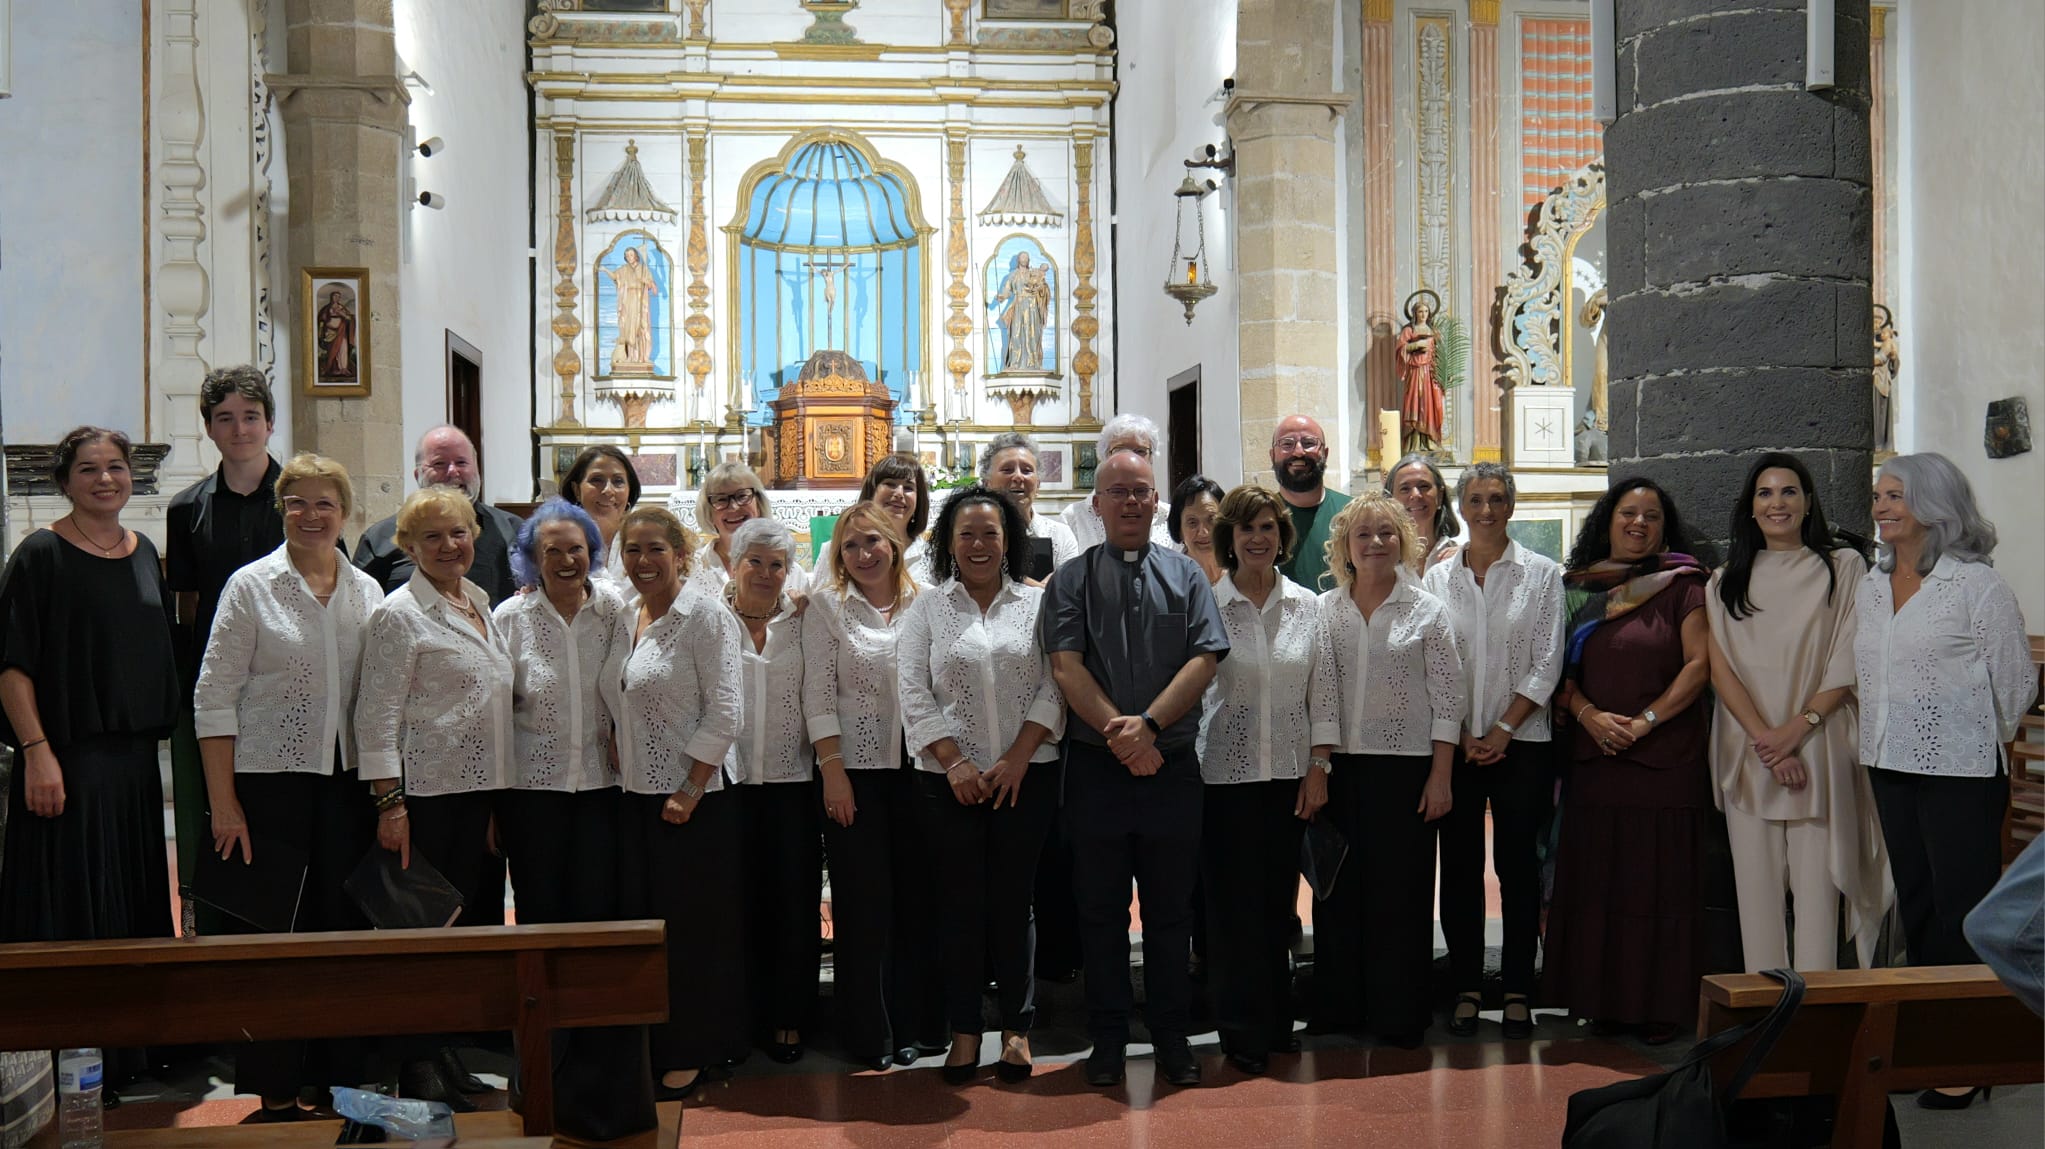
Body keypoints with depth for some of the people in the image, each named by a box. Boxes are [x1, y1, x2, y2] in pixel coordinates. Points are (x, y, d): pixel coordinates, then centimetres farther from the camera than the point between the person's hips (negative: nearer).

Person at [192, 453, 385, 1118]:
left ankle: (338, 1079, 18)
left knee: (345, 926, 6)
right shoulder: (251, 585, -3)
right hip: (267, 781, -4)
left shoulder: (367, 591, 8)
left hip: (345, 782, 4)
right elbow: (214, 696, -6)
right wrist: (222, 802, -11)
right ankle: (276, 1092, 13)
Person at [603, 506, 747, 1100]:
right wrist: (618, 764, 8)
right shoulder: (624, 621, 12)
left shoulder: (706, 616, -10)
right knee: (643, 918, 11)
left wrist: (690, 791, -17)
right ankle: (655, 1044, 24)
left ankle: (691, 1054, 14)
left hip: (691, 799, -7)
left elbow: (724, 712, -15)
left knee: (692, 924, 1)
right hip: (635, 796, 7)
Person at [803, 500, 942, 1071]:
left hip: (918, 767, 2)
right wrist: (832, 770, -9)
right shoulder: (826, 605, 1)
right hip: (854, 770, -2)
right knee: (863, 903, 2)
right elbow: (818, 694, -3)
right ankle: (868, 1033, 14)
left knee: (919, 895, 7)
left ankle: (918, 1025, 20)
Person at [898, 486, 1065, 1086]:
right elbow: (912, 692, 0)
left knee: (1014, 901, 4)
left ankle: (1017, 1028, 16)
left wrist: (1017, 758, -9)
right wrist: (954, 761, -8)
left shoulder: (1038, 604, 6)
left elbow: (1054, 687, 0)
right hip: (950, 781, 0)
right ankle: (964, 1030, 14)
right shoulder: (927, 609, 7)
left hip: (1026, 777, 0)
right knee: (961, 903, 4)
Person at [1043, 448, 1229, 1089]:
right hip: (1095, 766, -1)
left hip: (1172, 765, 1)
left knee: (1171, 909, 8)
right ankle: (1107, 1040, 18)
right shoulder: (1071, 580, 5)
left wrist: (1148, 723, -14)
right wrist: (1119, 733, -15)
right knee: (1101, 909, 7)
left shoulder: (1186, 575, 9)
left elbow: (1205, 658, -2)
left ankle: (1173, 1038, 20)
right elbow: (1066, 667, -5)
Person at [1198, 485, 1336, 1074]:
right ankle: (1243, 1031, 14)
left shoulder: (1307, 606, 4)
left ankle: (1277, 1020, 25)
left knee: (1279, 899, 10)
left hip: (1289, 774, 3)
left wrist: (1318, 769, 0)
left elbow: (1323, 694, 5)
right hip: (1226, 774, -2)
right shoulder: (1206, 605, -3)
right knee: (1234, 902, 2)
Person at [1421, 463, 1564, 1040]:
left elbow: (1547, 663, -2)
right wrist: (1461, 735, -5)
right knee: (1459, 866, 4)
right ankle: (1467, 987, 13)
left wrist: (1504, 729, -8)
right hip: (1455, 742, 2)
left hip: (1521, 742, -1)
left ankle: (1517, 992, 9)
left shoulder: (1542, 574, 2)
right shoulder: (1437, 578, 6)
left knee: (1517, 865, 1)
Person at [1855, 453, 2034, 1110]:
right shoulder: (1871, 587, 10)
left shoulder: (1975, 583, -9)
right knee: (1916, 908, 13)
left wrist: (1980, 741, 5)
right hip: (1890, 767, 7)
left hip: (1958, 772, -7)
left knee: (1964, 914, -3)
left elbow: (2015, 681, -5)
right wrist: (1879, 748, 15)